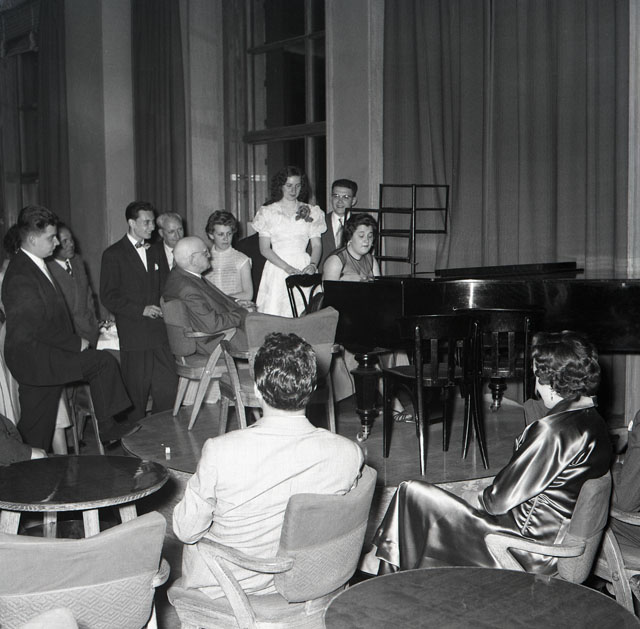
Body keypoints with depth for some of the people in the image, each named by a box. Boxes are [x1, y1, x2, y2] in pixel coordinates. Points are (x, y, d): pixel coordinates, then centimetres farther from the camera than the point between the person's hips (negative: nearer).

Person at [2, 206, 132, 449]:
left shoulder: (36, 265, 12)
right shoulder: (21, 276, -20)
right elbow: (38, 329, -22)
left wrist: (76, 341, 7)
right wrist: (76, 344, -14)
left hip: (40, 360, 10)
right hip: (32, 358, -10)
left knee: (36, 434, 13)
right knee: (103, 361, -11)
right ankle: (108, 428, 1)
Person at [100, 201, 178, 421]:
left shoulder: (153, 252, 18)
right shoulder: (113, 254, -3)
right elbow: (108, 297, -8)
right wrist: (141, 310, -14)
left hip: (159, 333, 6)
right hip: (134, 335, -5)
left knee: (168, 389, 2)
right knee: (137, 393, 0)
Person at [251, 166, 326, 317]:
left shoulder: (311, 212, 12)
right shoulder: (268, 212, 7)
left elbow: (317, 245, 8)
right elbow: (264, 249, 0)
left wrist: (313, 265, -13)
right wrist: (287, 268, -13)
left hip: (304, 268, 1)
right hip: (277, 269, -1)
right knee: (274, 315, -10)